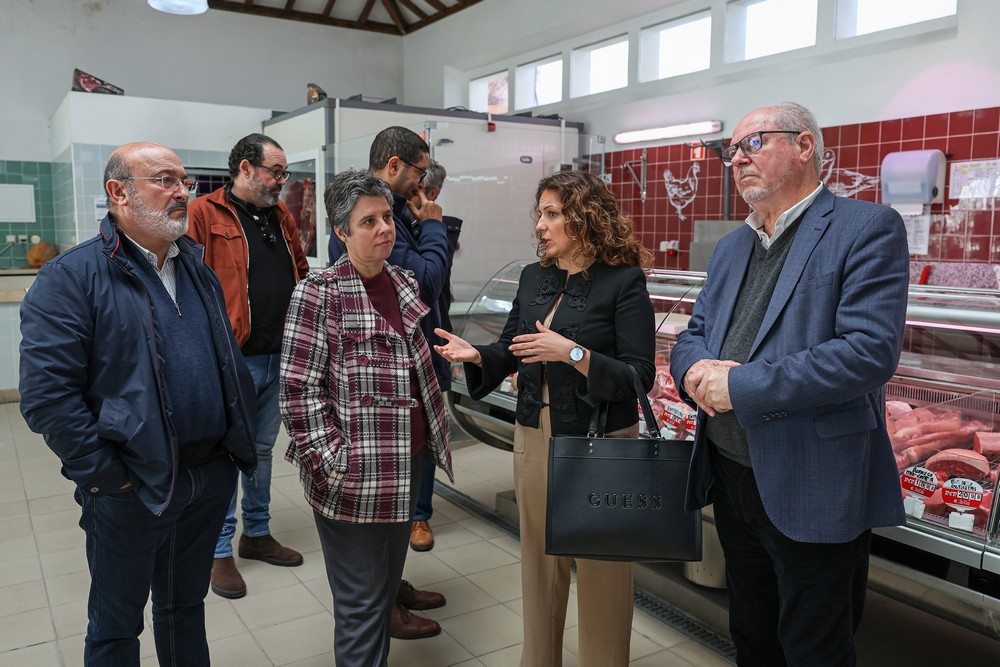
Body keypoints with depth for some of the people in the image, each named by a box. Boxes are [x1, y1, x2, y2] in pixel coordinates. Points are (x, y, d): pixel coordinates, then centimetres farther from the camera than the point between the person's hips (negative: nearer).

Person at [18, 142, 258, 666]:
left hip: (212, 477, 6)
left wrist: (240, 441, 6)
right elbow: (46, 395, -18)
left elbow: (230, 362, 15)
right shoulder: (71, 277, -12)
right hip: (134, 488, -5)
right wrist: (108, 475, -16)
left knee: (186, 605, 23)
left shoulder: (198, 270, 10)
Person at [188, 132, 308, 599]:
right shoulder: (203, 214, -9)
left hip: (277, 355, 7)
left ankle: (257, 533, 33)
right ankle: (220, 551, 19)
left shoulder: (282, 217, 13)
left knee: (263, 449, 17)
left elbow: (301, 274, 19)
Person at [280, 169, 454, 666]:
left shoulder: (404, 285, 9)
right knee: (361, 604, 6)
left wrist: (432, 443, 20)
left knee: (387, 588, 21)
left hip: (406, 471, 7)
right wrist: (332, 463, -18)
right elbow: (299, 390, -14)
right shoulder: (319, 294, -12)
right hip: (352, 480, -7)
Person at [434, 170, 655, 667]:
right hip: (534, 436, 6)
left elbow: (639, 376, -16)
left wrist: (573, 352, -26)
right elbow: (510, 351, 11)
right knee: (540, 560, 18)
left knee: (600, 569, 8)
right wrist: (476, 354, -8)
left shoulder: (623, 281, -11)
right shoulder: (533, 279, 7)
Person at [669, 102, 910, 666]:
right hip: (731, 478, 7)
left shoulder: (867, 229, -11)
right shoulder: (732, 246, 12)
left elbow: (872, 350, -23)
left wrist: (739, 386, -22)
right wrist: (695, 369, -11)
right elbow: (694, 334, 14)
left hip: (812, 493, -7)